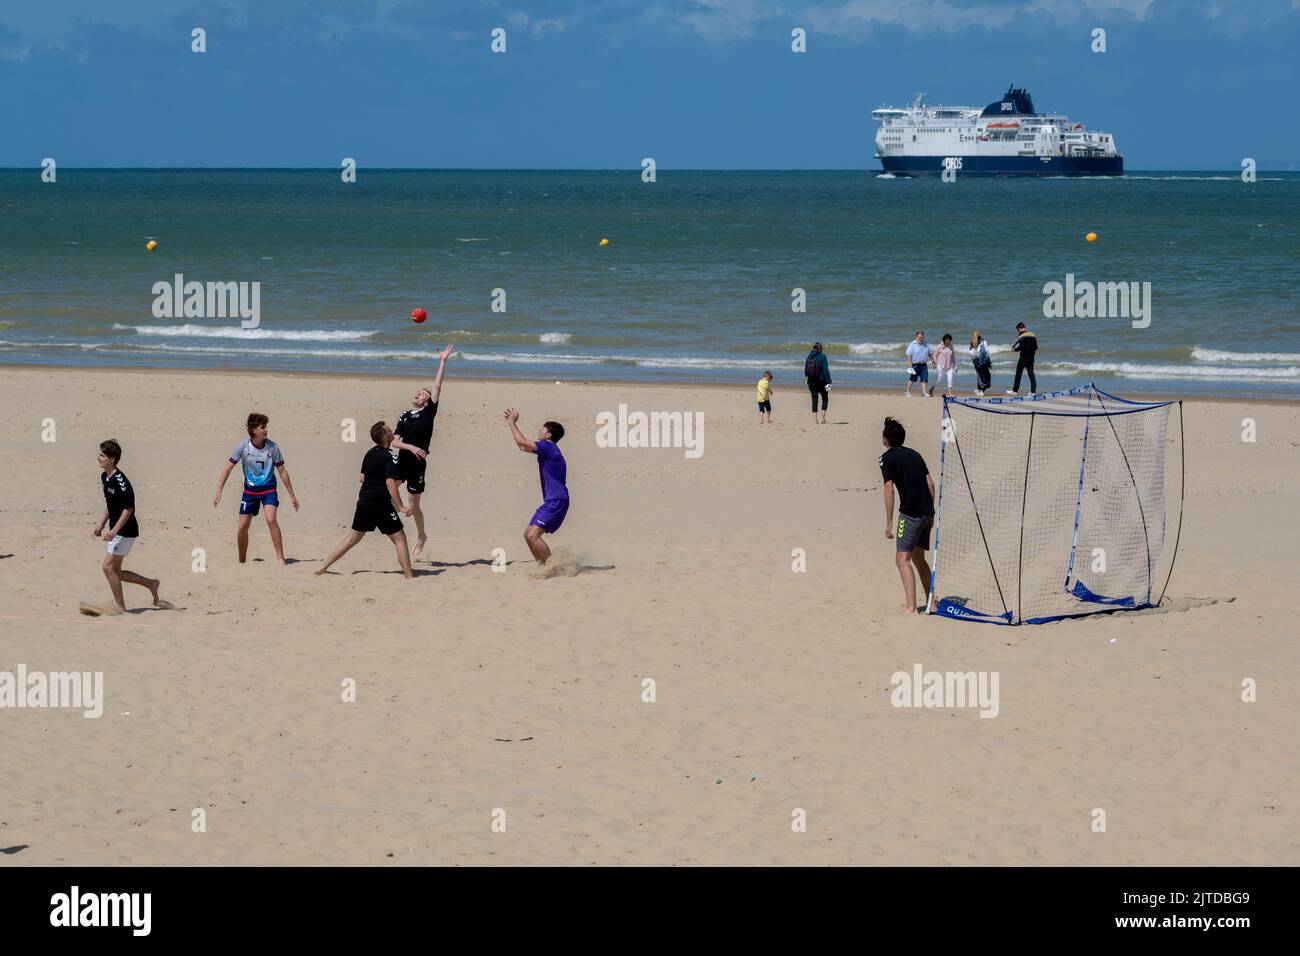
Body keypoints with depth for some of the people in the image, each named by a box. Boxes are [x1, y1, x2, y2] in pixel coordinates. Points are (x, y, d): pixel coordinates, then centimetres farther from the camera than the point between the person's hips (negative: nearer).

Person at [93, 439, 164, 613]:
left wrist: (114, 530, -26)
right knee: (115, 571, 11)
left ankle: (120, 607, 0)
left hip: (125, 530, -9)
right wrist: (100, 525, 15)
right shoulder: (104, 477, 9)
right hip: (117, 530, 9)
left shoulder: (120, 480, -20)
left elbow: (128, 508, -23)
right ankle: (151, 584, 24)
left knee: (108, 566, -9)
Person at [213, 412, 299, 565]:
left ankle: (280, 559, -20)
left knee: (271, 519, -23)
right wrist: (219, 491, -15)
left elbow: (282, 471, -2)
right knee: (243, 526, 1)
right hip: (250, 489, 2)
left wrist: (292, 495, 1)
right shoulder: (243, 446, -12)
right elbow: (228, 467, -9)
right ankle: (241, 562, 20)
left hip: (268, 488, -2)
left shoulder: (272, 447, -11)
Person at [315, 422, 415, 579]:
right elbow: (390, 482, -23)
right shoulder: (390, 457, -14)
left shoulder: (370, 453, 10)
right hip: (382, 505, -7)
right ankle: (408, 576, -4)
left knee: (353, 537, 19)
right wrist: (400, 507, -22)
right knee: (400, 539, 0)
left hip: (363, 502, 7)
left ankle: (324, 566, 22)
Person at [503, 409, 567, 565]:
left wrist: (512, 423, -3)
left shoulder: (548, 446, -12)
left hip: (557, 501, -10)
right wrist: (511, 423, 29)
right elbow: (522, 446, 30)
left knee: (533, 535, -17)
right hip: (551, 501, 10)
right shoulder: (546, 449, 17)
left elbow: (522, 442, -16)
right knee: (528, 533, 11)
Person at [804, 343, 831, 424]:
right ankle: (822, 418, 3)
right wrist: (828, 382, -12)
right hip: (821, 381, -4)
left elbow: (805, 370, 8)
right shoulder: (822, 356, -9)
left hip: (811, 382, 4)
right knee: (825, 399, 12)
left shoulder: (809, 357, 5)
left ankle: (815, 420, 3)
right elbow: (825, 370, -13)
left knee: (814, 400, 8)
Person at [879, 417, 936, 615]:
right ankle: (930, 602, 22)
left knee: (902, 559, -7)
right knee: (918, 558, 20)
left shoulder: (887, 458, -4)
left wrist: (889, 523, -11)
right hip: (927, 513, 7)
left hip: (910, 514, -7)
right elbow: (930, 483, 14)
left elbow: (889, 489, -12)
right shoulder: (915, 454, 16)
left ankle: (911, 607, -18)